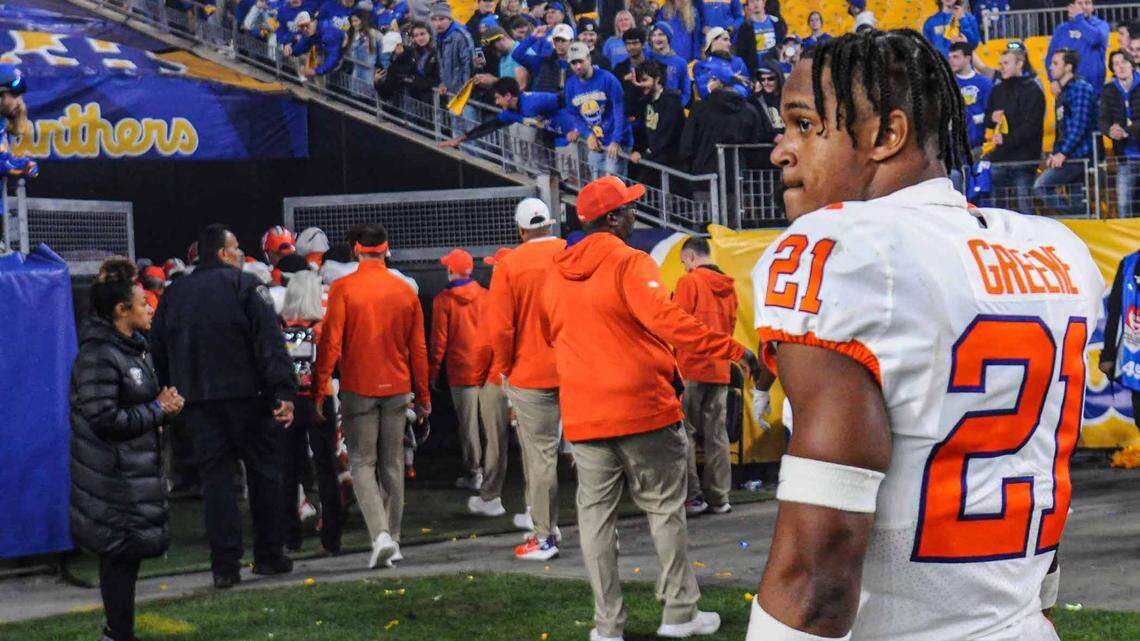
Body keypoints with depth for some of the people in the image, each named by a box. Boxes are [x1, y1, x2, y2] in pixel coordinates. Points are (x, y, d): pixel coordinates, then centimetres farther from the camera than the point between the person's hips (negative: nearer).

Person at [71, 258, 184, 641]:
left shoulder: (133, 348, 15)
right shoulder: (99, 356, -17)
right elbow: (103, 419, -22)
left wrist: (164, 402, 5)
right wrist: (158, 411, -14)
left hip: (136, 472, 10)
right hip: (114, 477, -10)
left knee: (124, 555, 14)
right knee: (120, 555, -4)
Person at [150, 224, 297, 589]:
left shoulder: (173, 294, 11)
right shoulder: (245, 285, -4)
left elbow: (158, 351, 13)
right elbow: (270, 342, -13)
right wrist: (283, 392, -16)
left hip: (198, 401, 4)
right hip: (246, 396, -4)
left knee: (215, 477, 4)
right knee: (263, 472, 9)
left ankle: (224, 566, -2)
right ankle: (269, 556, 14)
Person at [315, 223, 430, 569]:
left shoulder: (343, 289, -8)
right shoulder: (405, 291, 3)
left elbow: (331, 343, -12)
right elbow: (418, 349, 7)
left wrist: (320, 388, -7)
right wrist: (423, 395, 16)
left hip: (358, 388, -3)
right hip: (397, 389, 3)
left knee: (362, 463, 2)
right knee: (393, 465, 11)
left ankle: (380, 534, -16)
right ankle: (393, 541, 15)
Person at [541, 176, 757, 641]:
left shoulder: (556, 274, 8)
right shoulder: (630, 263, -11)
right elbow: (665, 319, -24)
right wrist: (732, 349, -26)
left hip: (584, 416, 5)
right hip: (644, 410, -5)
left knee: (595, 514, 7)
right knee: (665, 509, 7)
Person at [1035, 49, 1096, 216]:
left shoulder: (1081, 88, -10)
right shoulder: (1063, 91, 20)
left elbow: (1079, 126, -19)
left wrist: (1063, 153, -21)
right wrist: (1055, 154, 10)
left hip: (1080, 155, -10)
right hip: (1070, 157, 10)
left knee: (1042, 185, -16)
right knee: (1079, 205, 9)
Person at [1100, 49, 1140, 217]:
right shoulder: (1108, 91, 8)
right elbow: (1104, 121, 0)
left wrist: (1126, 131, -26)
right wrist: (1110, 131, -23)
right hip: (1125, 157, 3)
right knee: (1123, 203, -1)